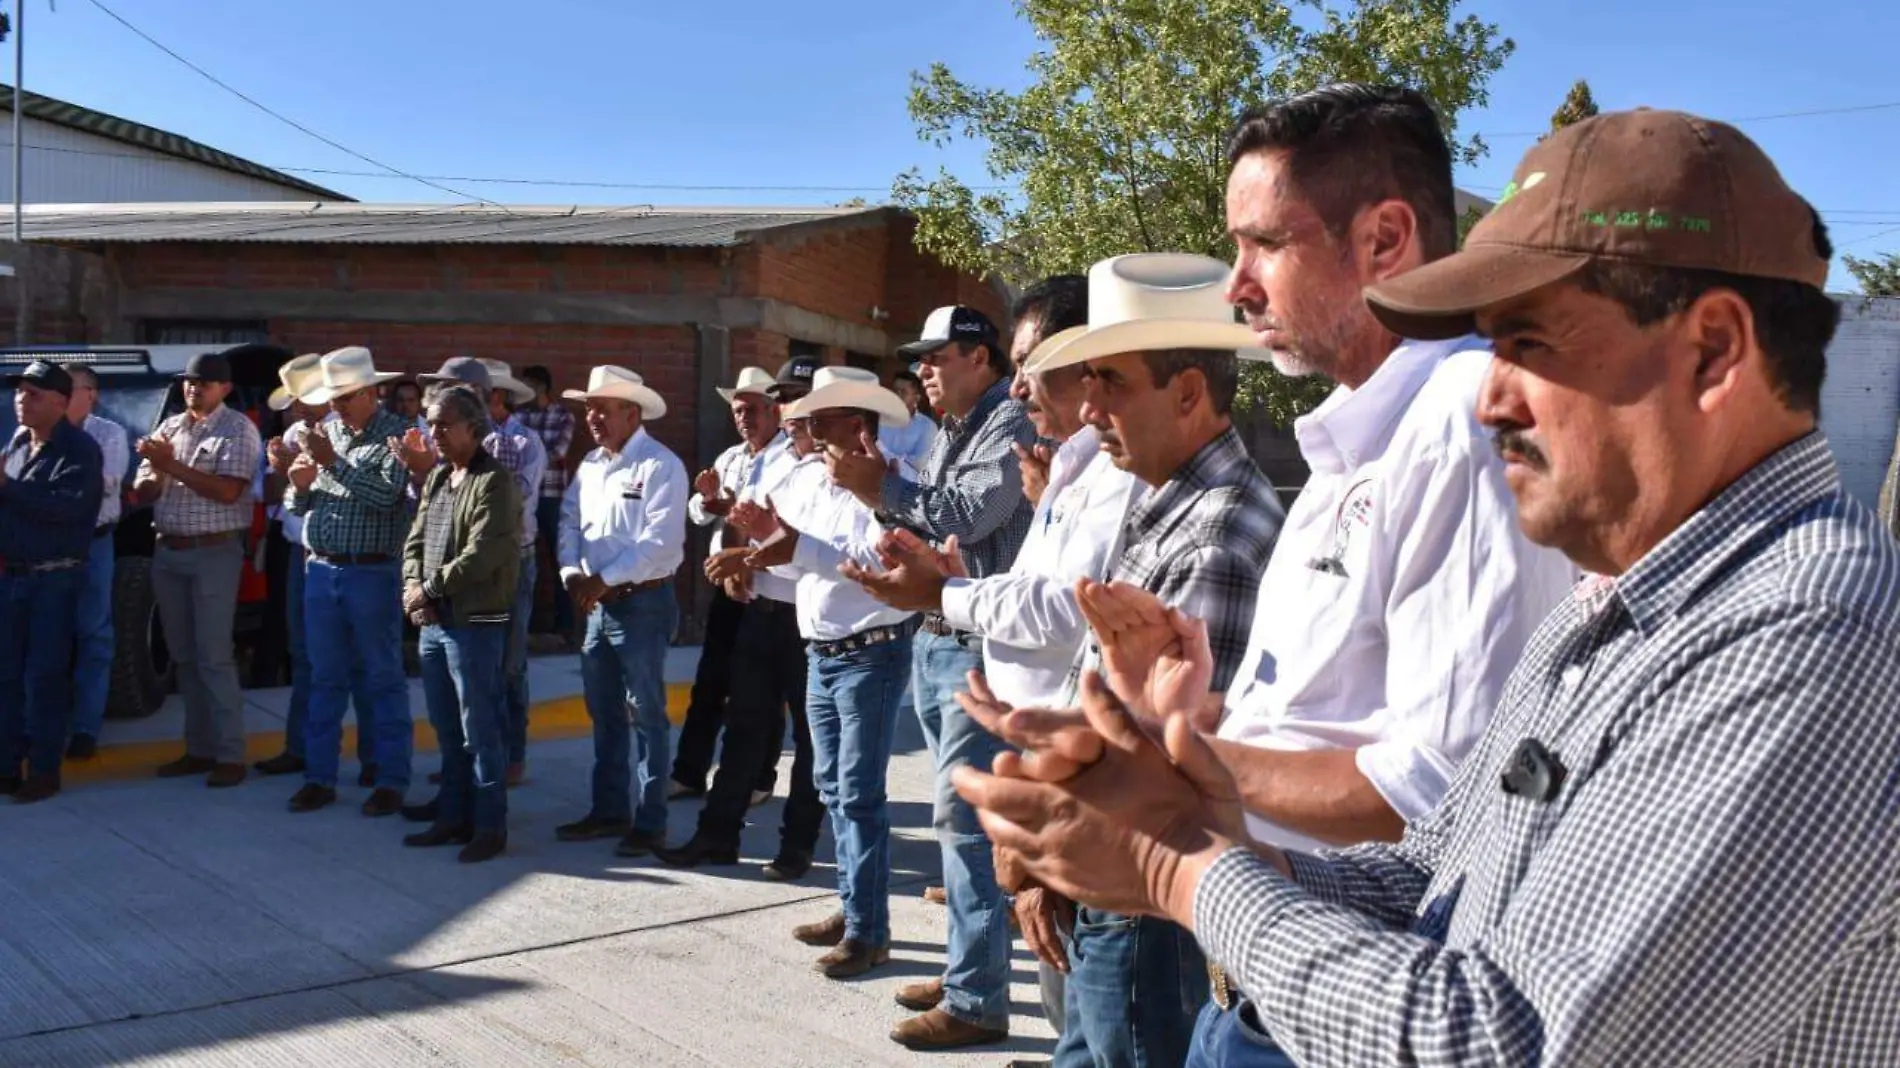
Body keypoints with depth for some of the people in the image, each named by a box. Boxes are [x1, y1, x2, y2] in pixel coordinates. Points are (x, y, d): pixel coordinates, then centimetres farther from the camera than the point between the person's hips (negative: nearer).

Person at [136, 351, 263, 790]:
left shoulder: (238, 429, -6)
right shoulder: (169, 427, 12)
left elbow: (227, 490, -17)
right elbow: (141, 493, 10)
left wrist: (173, 466, -17)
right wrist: (158, 471, -11)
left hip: (214, 553, -6)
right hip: (167, 552, 6)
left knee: (214, 657, -7)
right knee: (184, 656, 10)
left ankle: (229, 754, -3)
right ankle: (199, 748, 17)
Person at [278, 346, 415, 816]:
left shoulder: (395, 435, -6)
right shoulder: (324, 432, 11)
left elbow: (387, 497, -20)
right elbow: (298, 507, 14)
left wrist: (334, 463, -17)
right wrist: (299, 484, -8)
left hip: (372, 574, -6)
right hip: (320, 570, 6)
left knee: (383, 679, 2)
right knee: (325, 678, 11)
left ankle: (391, 781, 9)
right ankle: (319, 776, 19)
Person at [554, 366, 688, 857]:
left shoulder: (660, 466, -13)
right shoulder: (590, 465, 12)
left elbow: (660, 540, -21)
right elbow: (570, 522, 13)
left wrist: (603, 579, -19)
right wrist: (572, 573, -6)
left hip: (643, 602, -8)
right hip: (597, 604, 8)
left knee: (646, 713, -1)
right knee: (603, 711, 14)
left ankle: (650, 821, 6)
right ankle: (609, 809, 26)